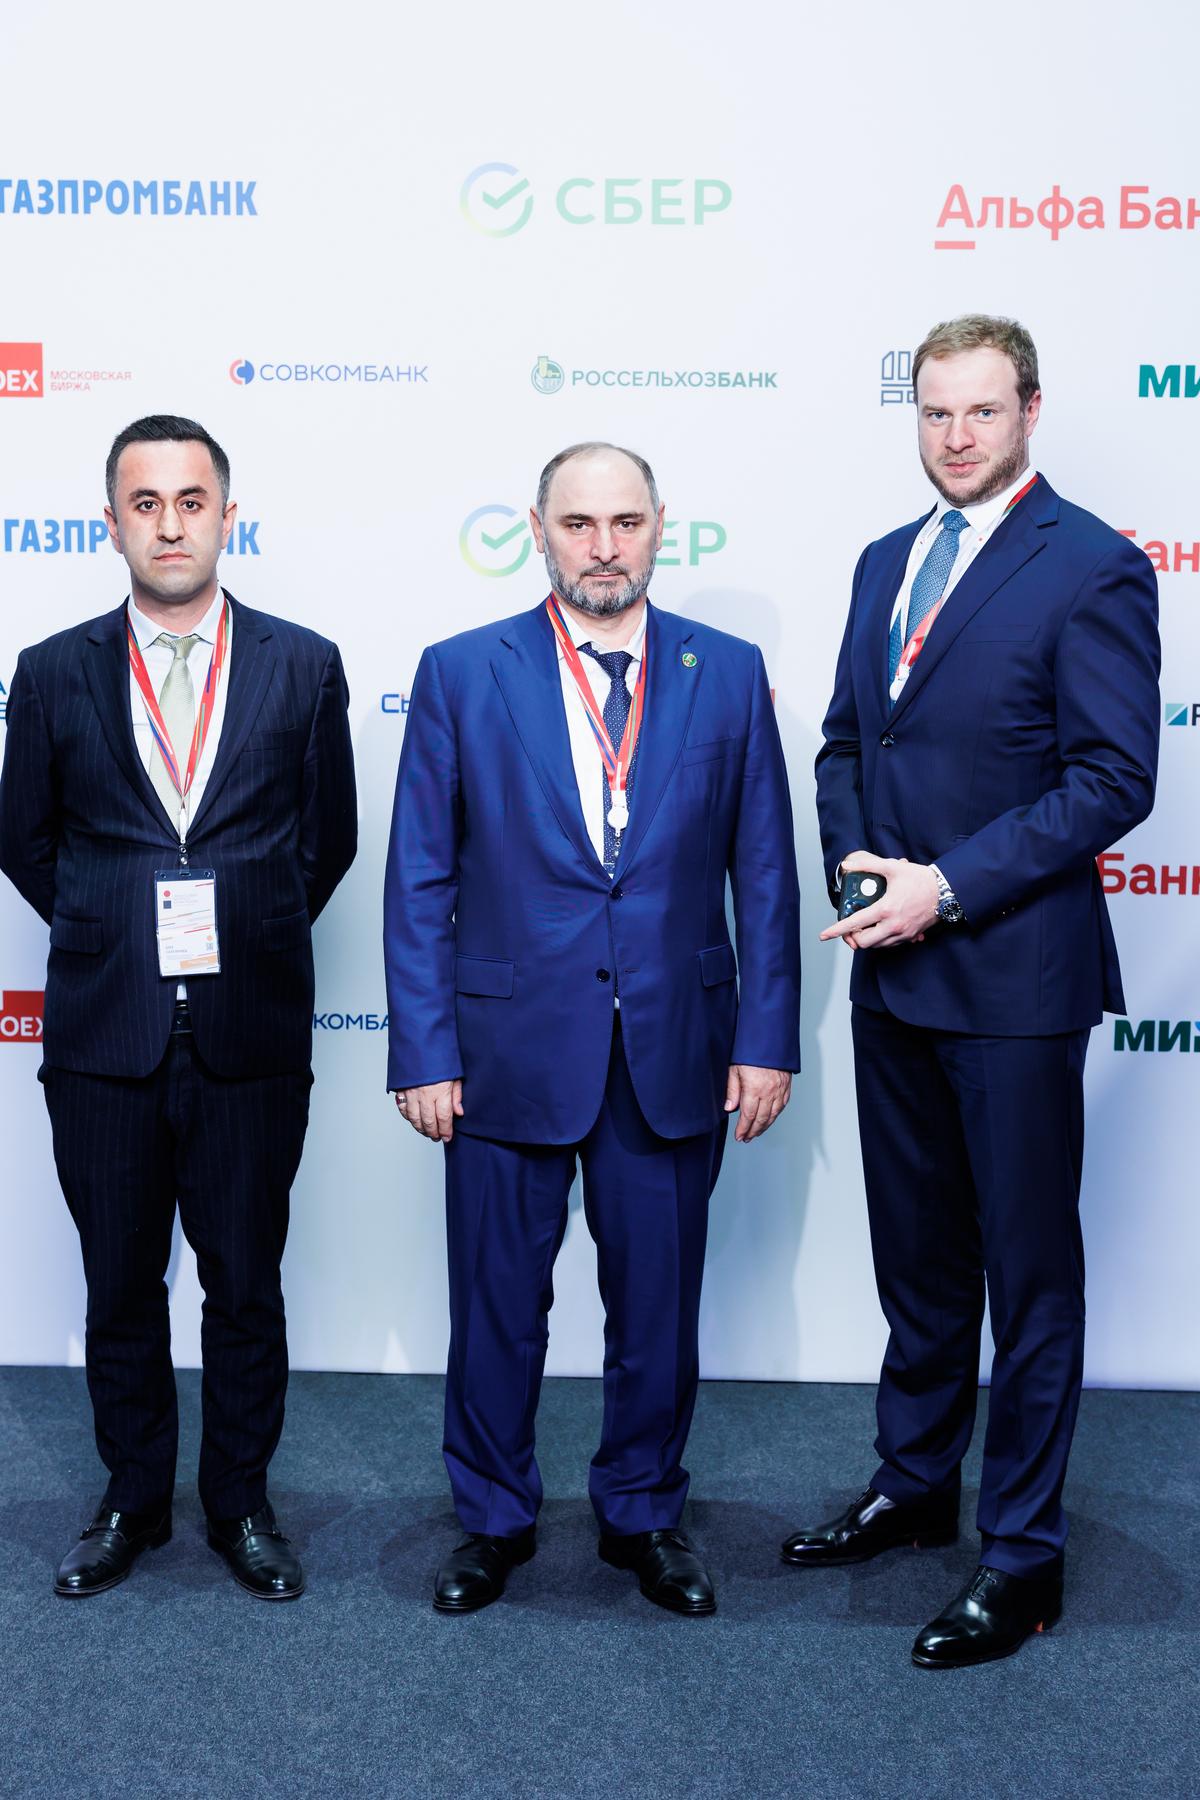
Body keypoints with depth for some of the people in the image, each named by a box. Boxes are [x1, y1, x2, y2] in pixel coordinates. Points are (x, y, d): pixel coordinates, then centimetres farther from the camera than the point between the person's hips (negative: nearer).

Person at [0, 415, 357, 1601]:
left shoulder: (302, 666, 1)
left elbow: (330, 835, 9)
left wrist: (254, 938, 8)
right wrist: (111, 934, 9)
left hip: (250, 1033, -1)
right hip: (104, 1035, 1)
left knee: (245, 1288, 10)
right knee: (120, 1290, 12)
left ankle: (239, 1504, 28)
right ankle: (133, 1502, 31)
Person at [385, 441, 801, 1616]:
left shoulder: (728, 674, 3)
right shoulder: (460, 673, 0)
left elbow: (764, 870, 4)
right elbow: (419, 878, -1)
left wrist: (767, 1037, -1)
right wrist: (423, 1052, -5)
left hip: (676, 1055, 1)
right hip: (510, 1050, -1)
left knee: (657, 1309, 13)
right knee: (496, 1309, 11)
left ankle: (643, 1515, 34)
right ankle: (492, 1518, 33)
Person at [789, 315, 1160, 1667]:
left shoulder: (1092, 568, -10)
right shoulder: (887, 563, 13)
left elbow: (1114, 780, -15)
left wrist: (947, 888, -18)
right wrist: (860, 867, -2)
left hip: (1013, 973, -7)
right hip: (892, 967, 7)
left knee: (1029, 1268, 5)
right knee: (916, 1253, 19)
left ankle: (1023, 1551, 18)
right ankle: (913, 1486, 36)